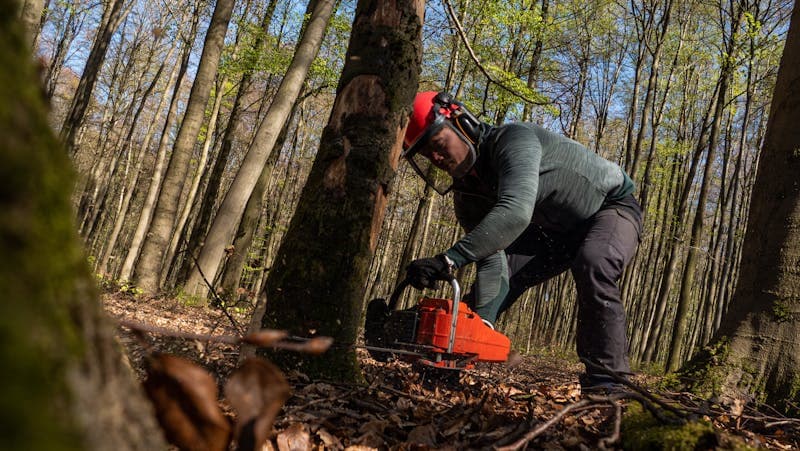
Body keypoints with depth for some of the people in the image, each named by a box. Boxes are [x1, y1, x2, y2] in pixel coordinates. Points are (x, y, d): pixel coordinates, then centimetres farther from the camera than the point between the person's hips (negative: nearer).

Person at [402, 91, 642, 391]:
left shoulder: (513, 139, -33)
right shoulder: (467, 197, -11)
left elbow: (515, 212, -51)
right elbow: (492, 263, -18)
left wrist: (448, 260, -58)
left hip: (612, 206, -6)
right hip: (556, 230, 7)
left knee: (592, 265, -37)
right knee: (492, 280, -4)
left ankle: (607, 380, -28)